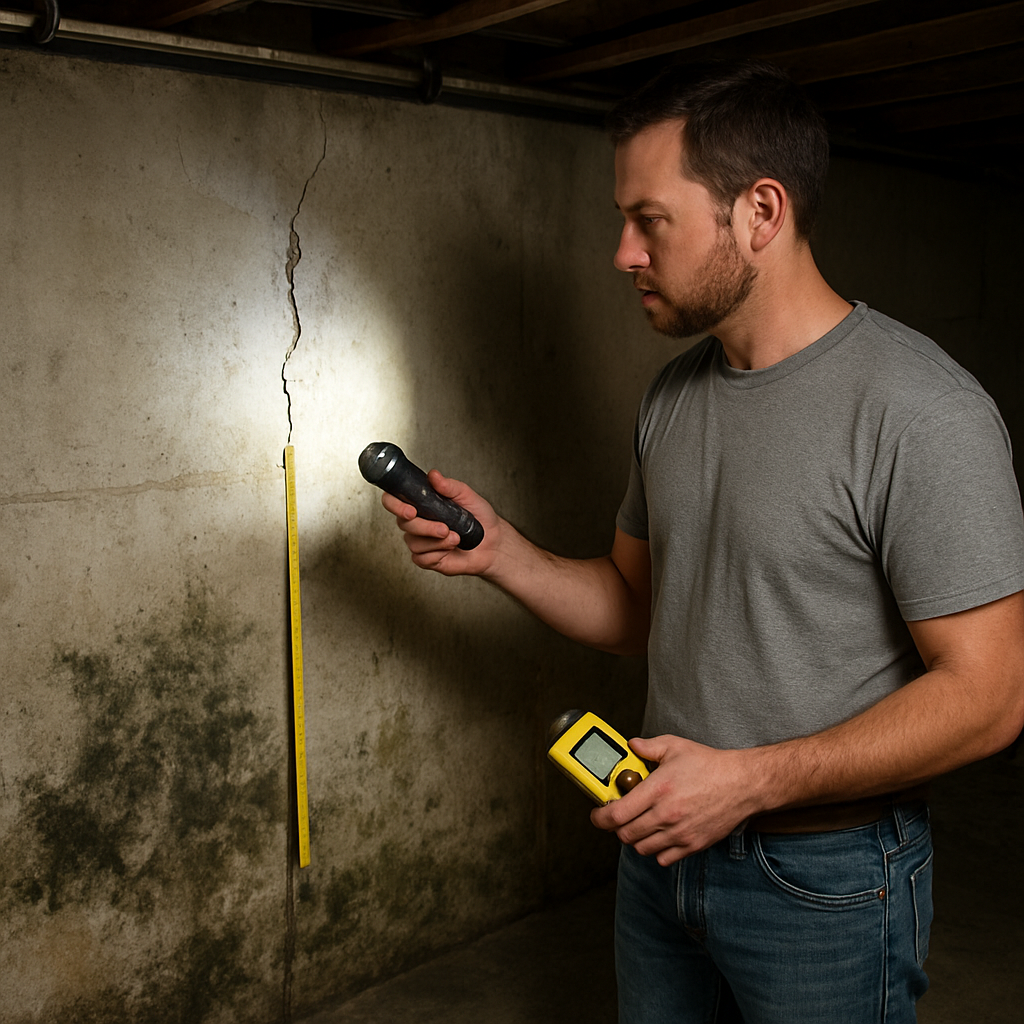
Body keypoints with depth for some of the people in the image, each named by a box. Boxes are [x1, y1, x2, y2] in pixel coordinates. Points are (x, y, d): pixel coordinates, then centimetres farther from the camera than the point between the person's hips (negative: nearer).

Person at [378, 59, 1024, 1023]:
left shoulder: (921, 411, -20)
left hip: (824, 877, -6)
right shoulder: (673, 396, 3)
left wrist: (751, 780, -24)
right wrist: (500, 552, -5)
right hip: (664, 837, 7)